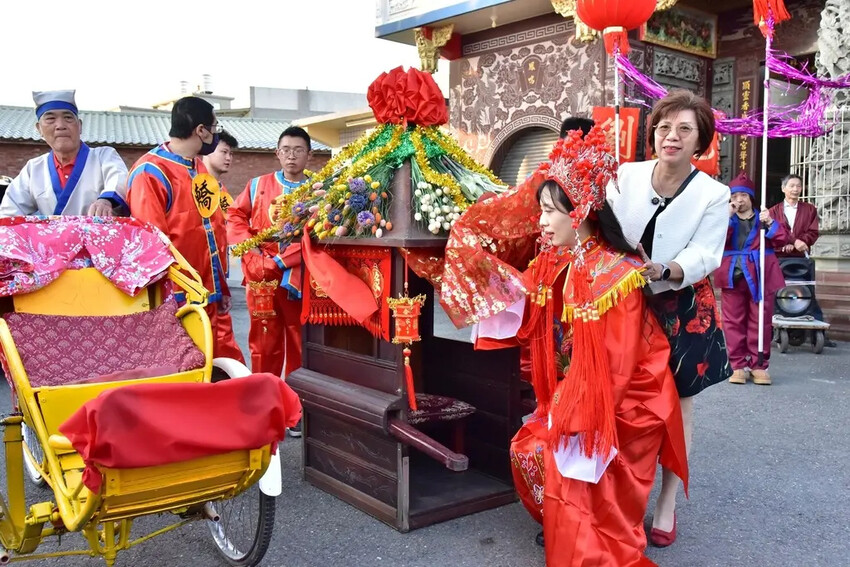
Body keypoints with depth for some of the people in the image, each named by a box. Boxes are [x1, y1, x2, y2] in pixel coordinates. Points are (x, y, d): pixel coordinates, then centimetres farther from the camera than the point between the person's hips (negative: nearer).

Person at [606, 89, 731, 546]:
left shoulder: (713, 195, -9)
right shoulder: (627, 175, -5)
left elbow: (702, 258, -18)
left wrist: (662, 271, -37)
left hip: (683, 311, -1)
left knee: (678, 406, 8)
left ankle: (666, 505, 23)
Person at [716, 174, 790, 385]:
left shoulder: (763, 218, 11)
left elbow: (783, 241, -1)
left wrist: (770, 223, -13)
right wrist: (727, 216, -14)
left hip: (760, 278, 0)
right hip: (733, 278, 0)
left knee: (760, 323, 2)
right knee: (734, 323, 0)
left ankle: (759, 366, 9)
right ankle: (738, 366, 7)